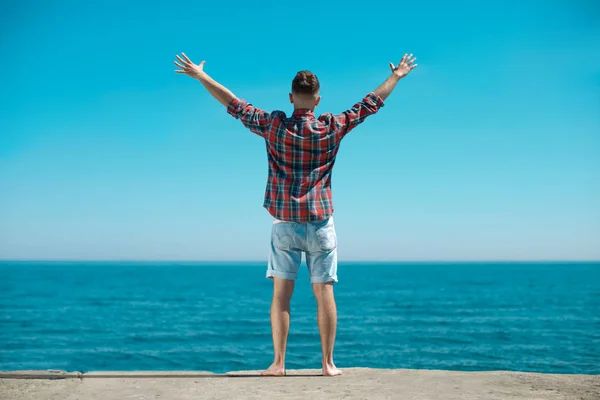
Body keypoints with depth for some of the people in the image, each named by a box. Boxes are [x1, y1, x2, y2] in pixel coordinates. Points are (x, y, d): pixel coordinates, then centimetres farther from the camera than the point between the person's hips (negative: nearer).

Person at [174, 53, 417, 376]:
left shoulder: (273, 126, -4)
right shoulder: (332, 128, -3)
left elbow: (234, 104, 1)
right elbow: (369, 104, 7)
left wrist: (199, 75, 10)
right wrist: (396, 77, 21)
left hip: (285, 223, 0)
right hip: (320, 222, 0)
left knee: (281, 293, 3)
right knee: (324, 292, 3)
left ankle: (278, 363, 3)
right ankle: (328, 363, 7)